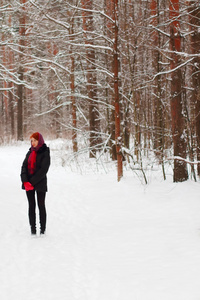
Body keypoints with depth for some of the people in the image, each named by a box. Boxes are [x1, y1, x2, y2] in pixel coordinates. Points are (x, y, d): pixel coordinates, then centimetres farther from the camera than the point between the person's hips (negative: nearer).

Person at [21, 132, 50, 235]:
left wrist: (32, 182, -19)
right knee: (31, 205, 5)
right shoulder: (30, 152, 11)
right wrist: (25, 181, -13)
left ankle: (43, 229, 7)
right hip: (28, 184, 5)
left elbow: (43, 170, -14)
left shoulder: (45, 153, -6)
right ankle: (33, 229, 9)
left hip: (40, 183, -5)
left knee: (41, 206, 2)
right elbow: (24, 166, 3)